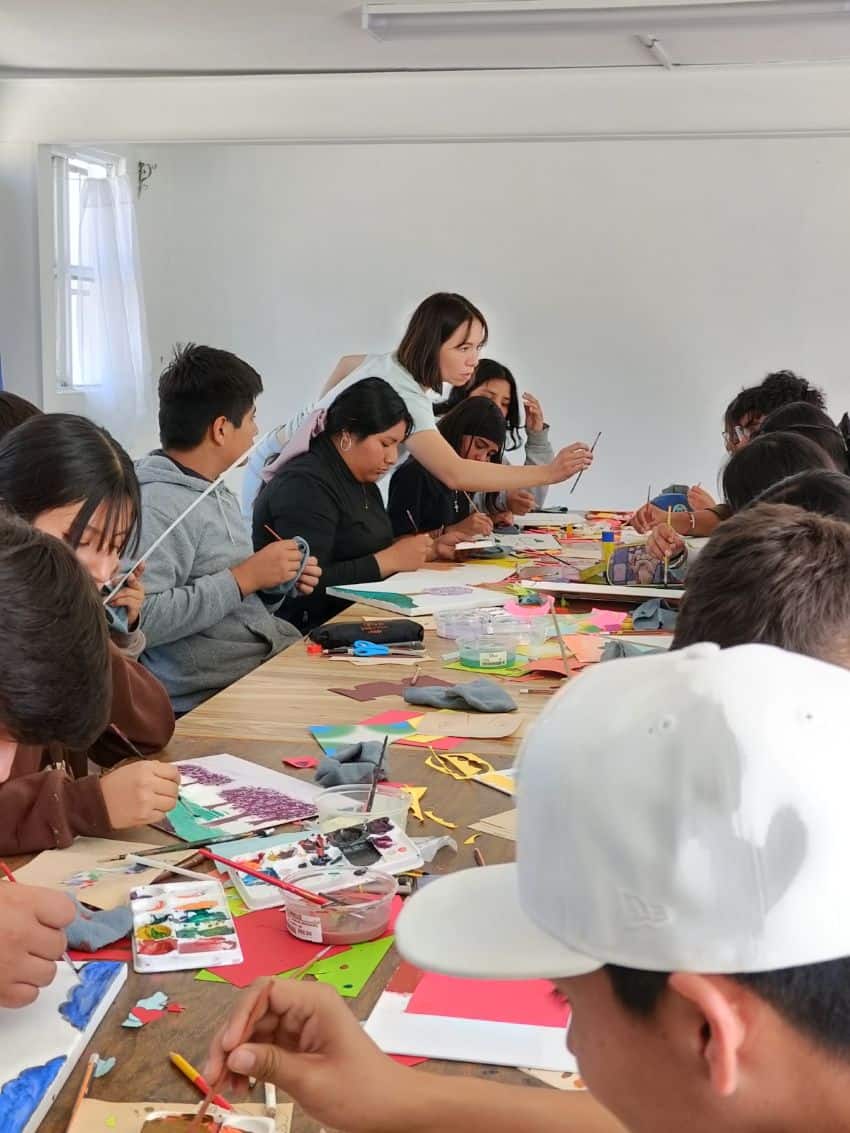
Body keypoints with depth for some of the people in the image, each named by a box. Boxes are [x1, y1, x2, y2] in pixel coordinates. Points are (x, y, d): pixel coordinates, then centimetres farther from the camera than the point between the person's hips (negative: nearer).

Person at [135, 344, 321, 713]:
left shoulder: (218, 493, 16)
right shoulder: (156, 504, -14)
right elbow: (141, 620, -26)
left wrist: (277, 584, 7)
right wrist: (244, 578, -19)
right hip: (211, 700, -9)